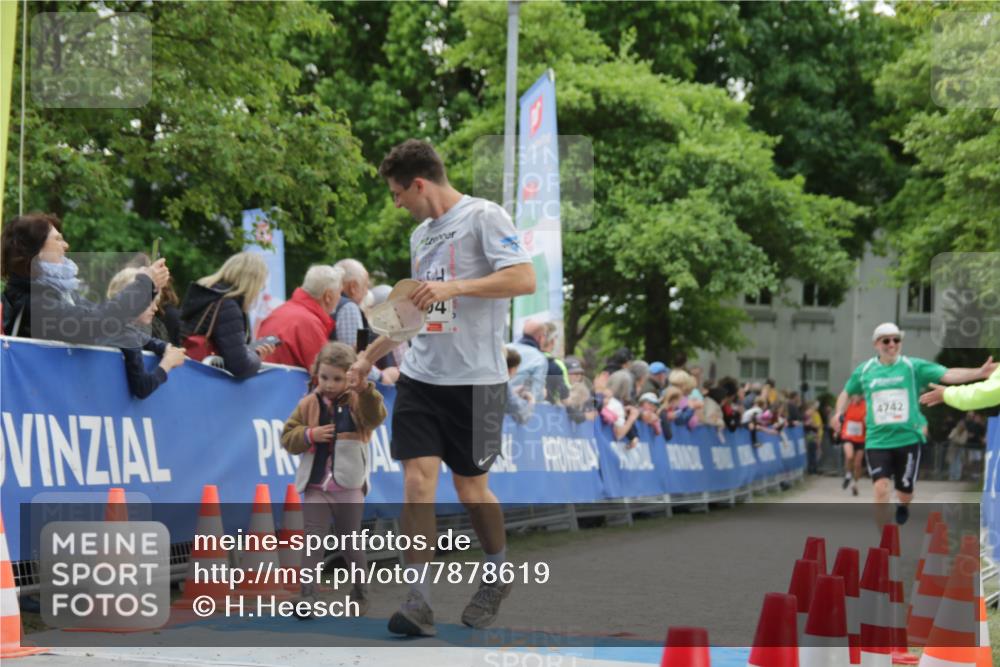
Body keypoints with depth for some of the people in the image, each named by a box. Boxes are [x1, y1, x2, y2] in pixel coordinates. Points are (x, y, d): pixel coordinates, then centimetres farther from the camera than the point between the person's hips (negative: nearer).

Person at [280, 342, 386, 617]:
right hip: (316, 488, 1)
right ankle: (308, 596, -6)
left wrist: (366, 391, -40)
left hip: (349, 489, -1)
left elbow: (375, 416, -24)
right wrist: (310, 435, -15)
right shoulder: (309, 405, 4)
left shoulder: (356, 403, -3)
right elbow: (288, 437, 4)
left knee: (351, 545, 10)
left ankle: (360, 594, 26)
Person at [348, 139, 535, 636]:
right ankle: (418, 600, -5)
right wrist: (369, 356, 27)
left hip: (474, 378, -6)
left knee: (470, 488, 5)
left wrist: (454, 286, -25)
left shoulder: (484, 217, -8)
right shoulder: (420, 235, 15)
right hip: (420, 376, 6)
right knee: (417, 482, -6)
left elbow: (524, 279, -19)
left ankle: (497, 578, 30)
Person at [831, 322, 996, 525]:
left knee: (905, 491, 9)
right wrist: (838, 413, 2)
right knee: (881, 487, -17)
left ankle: (903, 505, 49)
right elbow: (847, 392, 21)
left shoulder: (913, 366, -3)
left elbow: (947, 375, -13)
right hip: (877, 441, 0)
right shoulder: (864, 370, 4)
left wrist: (979, 372, -27)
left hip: (908, 438, 0)